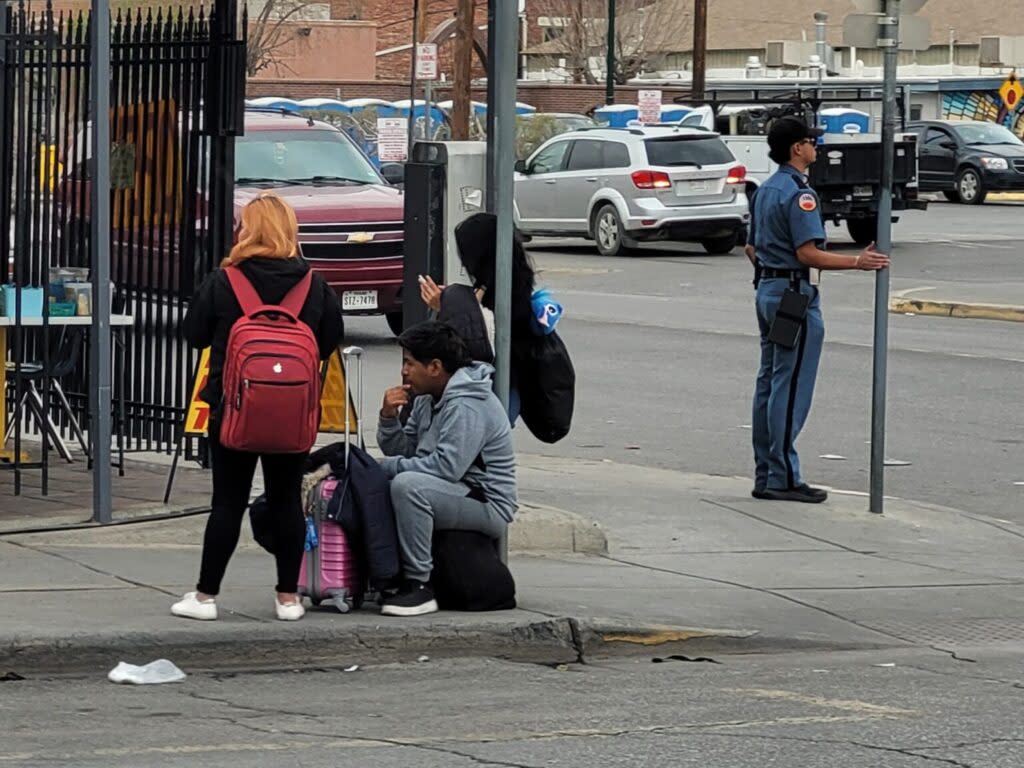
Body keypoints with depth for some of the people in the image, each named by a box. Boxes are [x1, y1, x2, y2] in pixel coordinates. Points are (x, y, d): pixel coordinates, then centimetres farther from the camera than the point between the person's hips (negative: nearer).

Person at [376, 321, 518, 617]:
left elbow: (447, 467, -29)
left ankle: (420, 587, -29)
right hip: (456, 494, 10)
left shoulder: (466, 406, -20)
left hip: (487, 506, -10)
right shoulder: (428, 399, 12)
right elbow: (401, 451, 13)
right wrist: (389, 417, -6)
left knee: (407, 485, -33)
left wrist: (388, 466, -20)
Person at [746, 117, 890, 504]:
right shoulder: (798, 193, -17)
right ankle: (783, 478, -7)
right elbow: (808, 253, -22)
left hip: (767, 288, 10)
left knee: (768, 385, 11)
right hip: (796, 295, -10)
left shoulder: (765, 190, 13)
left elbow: (752, 247, 19)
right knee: (791, 388, -7)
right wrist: (858, 261, -20)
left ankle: (765, 475, 14)